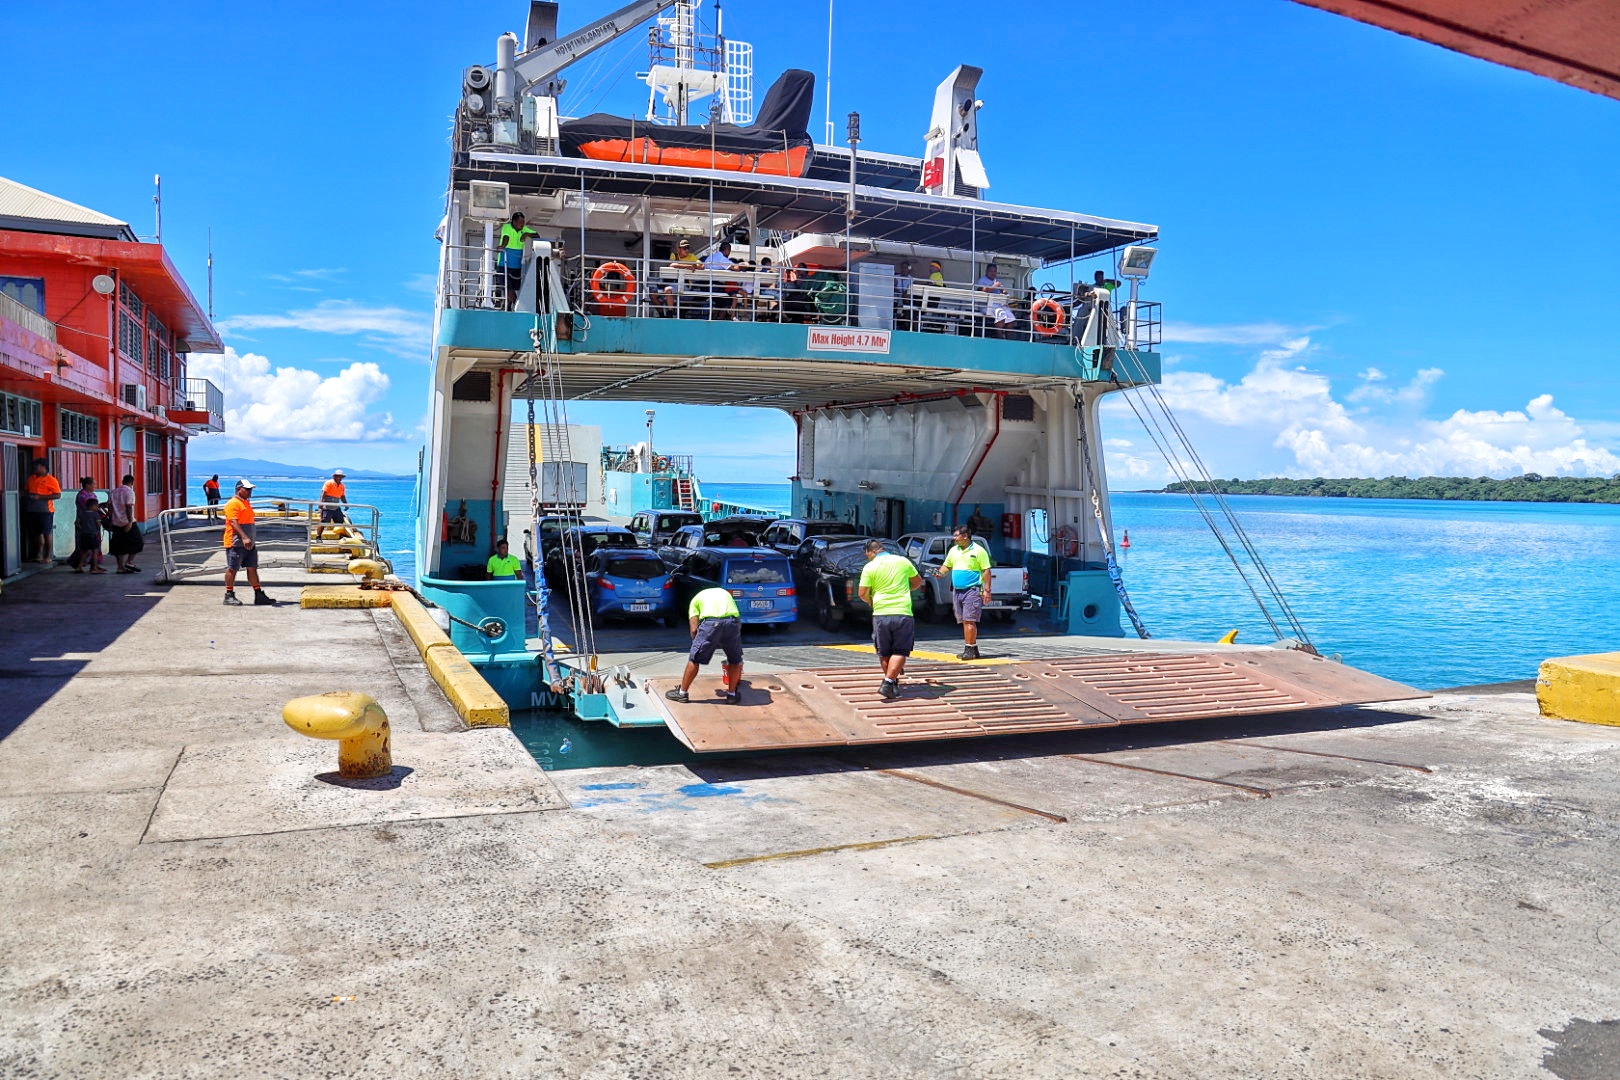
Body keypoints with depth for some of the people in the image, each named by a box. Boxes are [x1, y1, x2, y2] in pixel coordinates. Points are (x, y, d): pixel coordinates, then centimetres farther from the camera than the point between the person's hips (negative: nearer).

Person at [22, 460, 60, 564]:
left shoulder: (51, 480, -6)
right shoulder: (31, 478, 14)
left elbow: (57, 495, -12)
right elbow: (25, 490, 25)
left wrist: (40, 497, -17)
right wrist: (28, 495, 2)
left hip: (45, 510, -6)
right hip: (32, 510, 6)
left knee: (47, 533, -2)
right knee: (38, 532, 11)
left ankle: (48, 557, 2)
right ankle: (39, 555, 16)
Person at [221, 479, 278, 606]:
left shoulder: (246, 503, 18)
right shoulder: (233, 504, -12)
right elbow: (234, 522, -22)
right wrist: (244, 538, -32)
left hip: (248, 543, 9)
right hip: (236, 543, -9)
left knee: (252, 568, 7)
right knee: (232, 569, 0)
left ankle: (259, 595, 9)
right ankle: (229, 595, 7)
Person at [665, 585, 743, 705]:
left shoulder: (696, 599, 29)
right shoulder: (725, 593, 39)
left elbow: (694, 629, 15)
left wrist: (698, 644, 30)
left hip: (710, 622, -2)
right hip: (733, 622, 2)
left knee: (694, 659, 14)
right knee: (735, 660, 24)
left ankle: (682, 693, 24)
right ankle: (732, 694, 30)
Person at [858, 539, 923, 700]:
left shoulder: (869, 567, -2)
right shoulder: (903, 561, 6)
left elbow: (863, 593, -1)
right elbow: (918, 581, 18)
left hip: (881, 613, 0)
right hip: (903, 613, 0)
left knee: (884, 653, 15)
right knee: (900, 652, 2)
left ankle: (891, 681, 22)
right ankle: (889, 683, -12)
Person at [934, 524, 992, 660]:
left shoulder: (978, 550, -5)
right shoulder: (953, 550, 14)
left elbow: (986, 571, -6)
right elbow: (947, 565, 24)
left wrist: (987, 589, -12)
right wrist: (941, 572, 1)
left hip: (972, 590, -7)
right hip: (957, 591, 7)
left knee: (969, 621, -11)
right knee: (964, 621, 9)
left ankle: (970, 650, -9)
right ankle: (973, 649, 16)